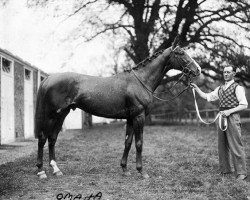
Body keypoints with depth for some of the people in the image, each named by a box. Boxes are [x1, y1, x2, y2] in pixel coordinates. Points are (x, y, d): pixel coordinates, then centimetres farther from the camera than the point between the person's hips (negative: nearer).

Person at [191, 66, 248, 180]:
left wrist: (229, 111, -17)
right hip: (222, 117, 7)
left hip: (232, 117, -7)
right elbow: (207, 97, 15)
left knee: (235, 145, -7)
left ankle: (241, 173, -1)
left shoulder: (237, 88, -2)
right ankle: (225, 169, 21)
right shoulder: (220, 89, 17)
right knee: (222, 145, 10)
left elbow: (244, 105, -8)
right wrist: (196, 88, 5)